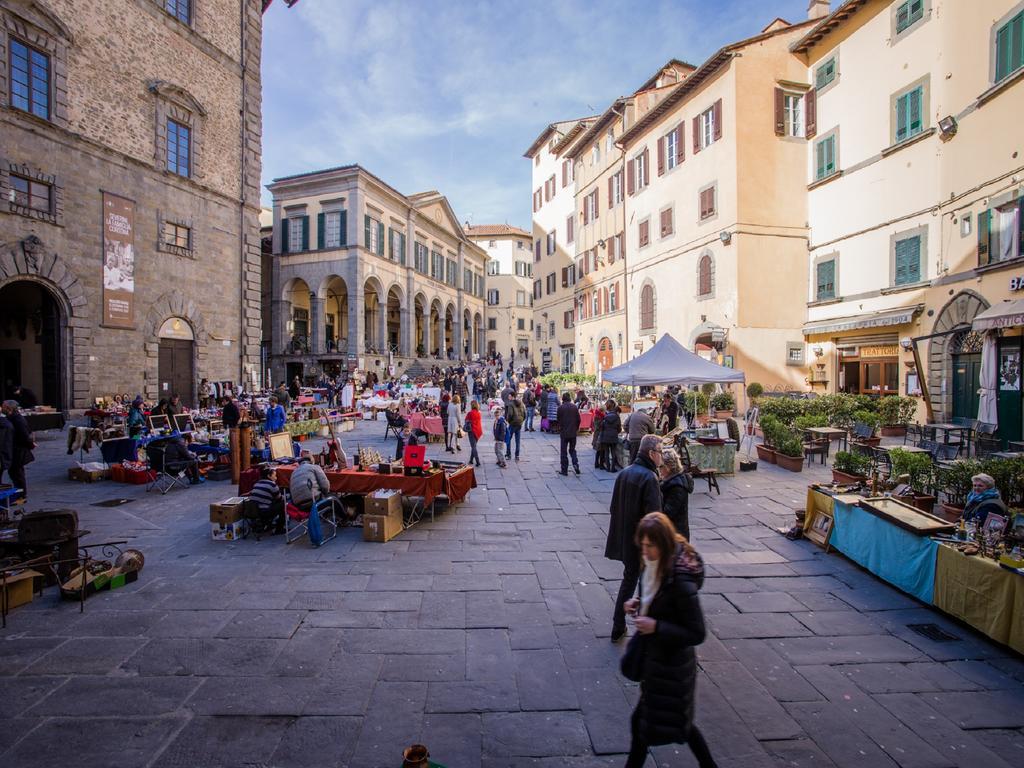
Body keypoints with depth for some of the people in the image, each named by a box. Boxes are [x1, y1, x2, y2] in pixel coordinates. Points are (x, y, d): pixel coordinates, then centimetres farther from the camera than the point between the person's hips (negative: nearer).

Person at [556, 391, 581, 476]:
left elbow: (559, 420, -5)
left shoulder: (560, 408, -10)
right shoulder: (575, 407, -2)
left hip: (564, 433, -3)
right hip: (573, 432, 3)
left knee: (563, 452, 6)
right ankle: (575, 464, -3)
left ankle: (564, 470, 8)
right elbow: (578, 419, 1)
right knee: (572, 449, 19)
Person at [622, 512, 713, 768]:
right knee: (677, 720, 25)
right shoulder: (653, 565, -7)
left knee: (641, 721, 9)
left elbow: (697, 634, -23)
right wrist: (638, 603, -7)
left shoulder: (681, 581, -30)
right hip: (655, 655, 8)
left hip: (670, 664, -8)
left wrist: (656, 627, -29)